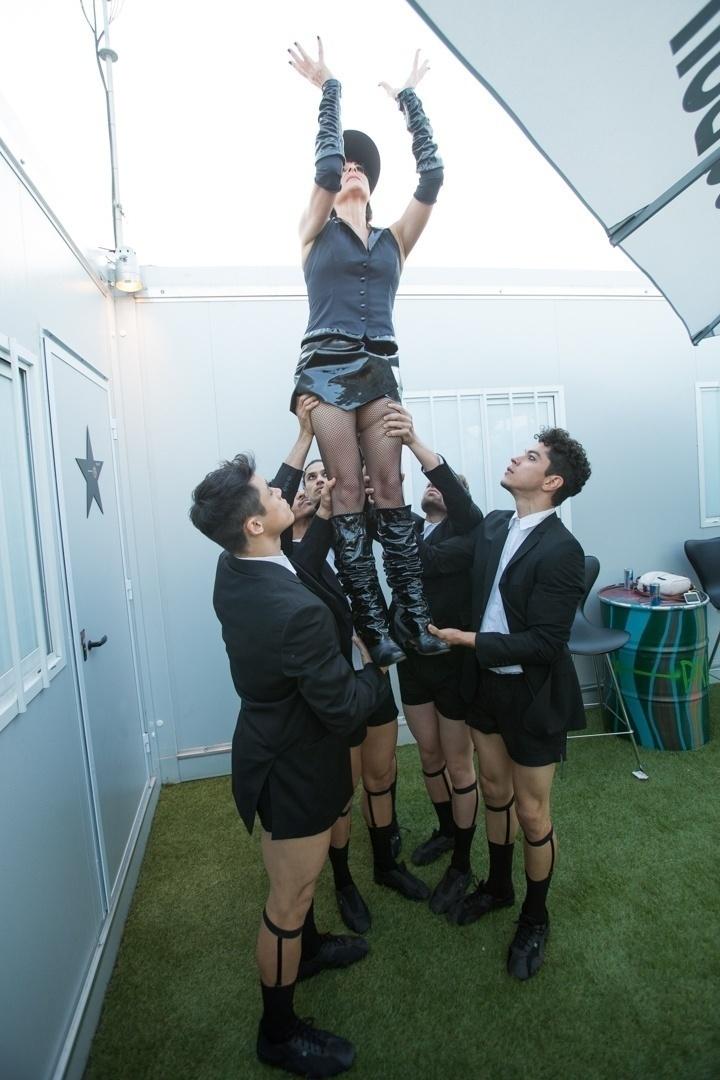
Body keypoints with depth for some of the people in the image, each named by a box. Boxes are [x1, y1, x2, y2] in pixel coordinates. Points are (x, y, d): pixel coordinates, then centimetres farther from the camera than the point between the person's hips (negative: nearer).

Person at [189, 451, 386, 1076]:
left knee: (298, 875, 32)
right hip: (294, 769, -8)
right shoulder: (299, 611, -37)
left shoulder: (232, 571, -10)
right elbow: (344, 711, -27)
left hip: (271, 746, 8)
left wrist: (325, 517, 4)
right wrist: (378, 667, -8)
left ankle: (307, 948, 59)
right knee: (288, 900, 15)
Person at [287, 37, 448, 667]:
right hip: (327, 369, -2)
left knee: (390, 490, -4)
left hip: (380, 371, 3)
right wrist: (328, 89, 11)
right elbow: (325, 163, 0)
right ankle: (374, 626, -5)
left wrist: (410, 98, 17)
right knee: (348, 494, -7)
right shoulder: (316, 233, 13)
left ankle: (414, 618, -2)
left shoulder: (394, 241, 19)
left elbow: (431, 177, 10)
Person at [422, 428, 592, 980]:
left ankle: (535, 918, 41)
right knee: (494, 791, 24)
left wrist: (469, 640, -23)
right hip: (487, 683, 7)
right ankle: (498, 886, 50)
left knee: (532, 812, 13)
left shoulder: (561, 551, -24)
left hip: (534, 697, -6)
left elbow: (545, 643, -24)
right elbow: (431, 558, -2)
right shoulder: (495, 525, -2)